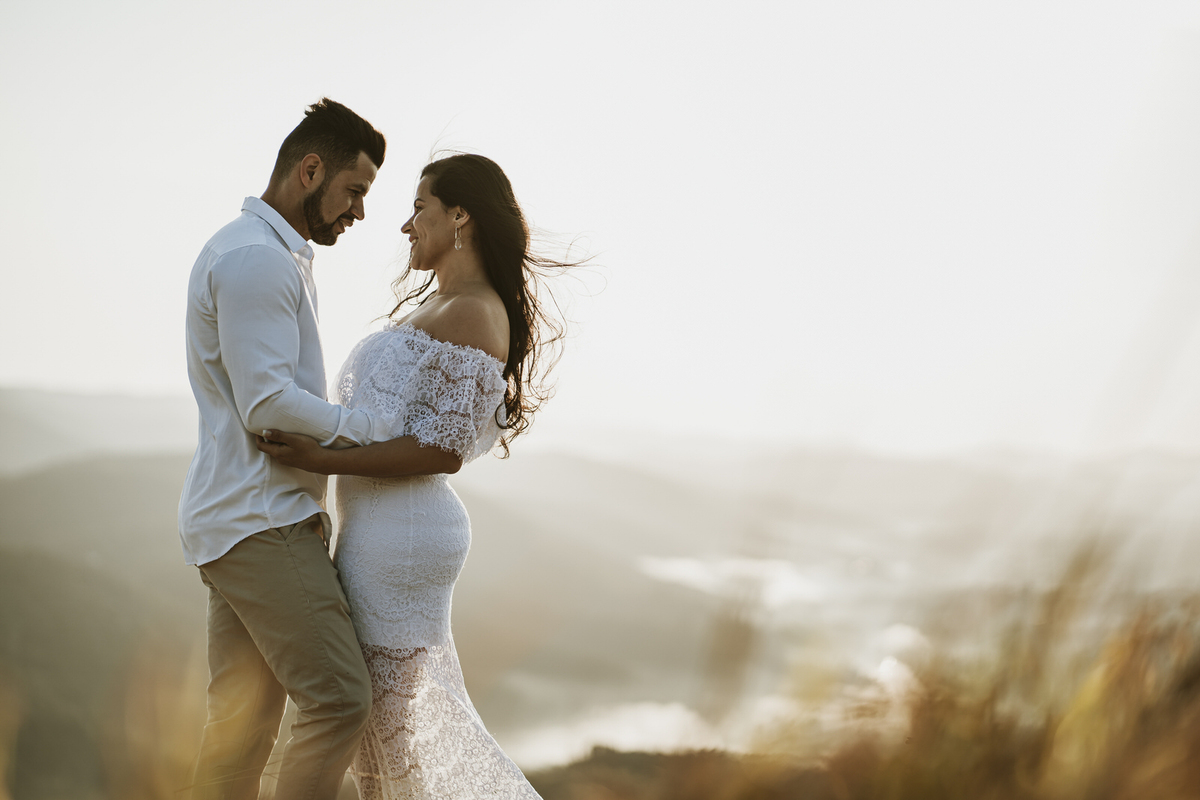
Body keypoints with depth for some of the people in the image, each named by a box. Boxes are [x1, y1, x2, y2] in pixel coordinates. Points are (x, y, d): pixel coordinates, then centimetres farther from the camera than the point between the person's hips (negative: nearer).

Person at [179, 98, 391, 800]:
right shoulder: (255, 257, -13)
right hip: (260, 522, -11)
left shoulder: (280, 257, 22)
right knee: (341, 700, -12)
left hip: (243, 520, 11)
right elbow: (268, 404, -20)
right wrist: (382, 433, -11)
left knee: (245, 722, 9)